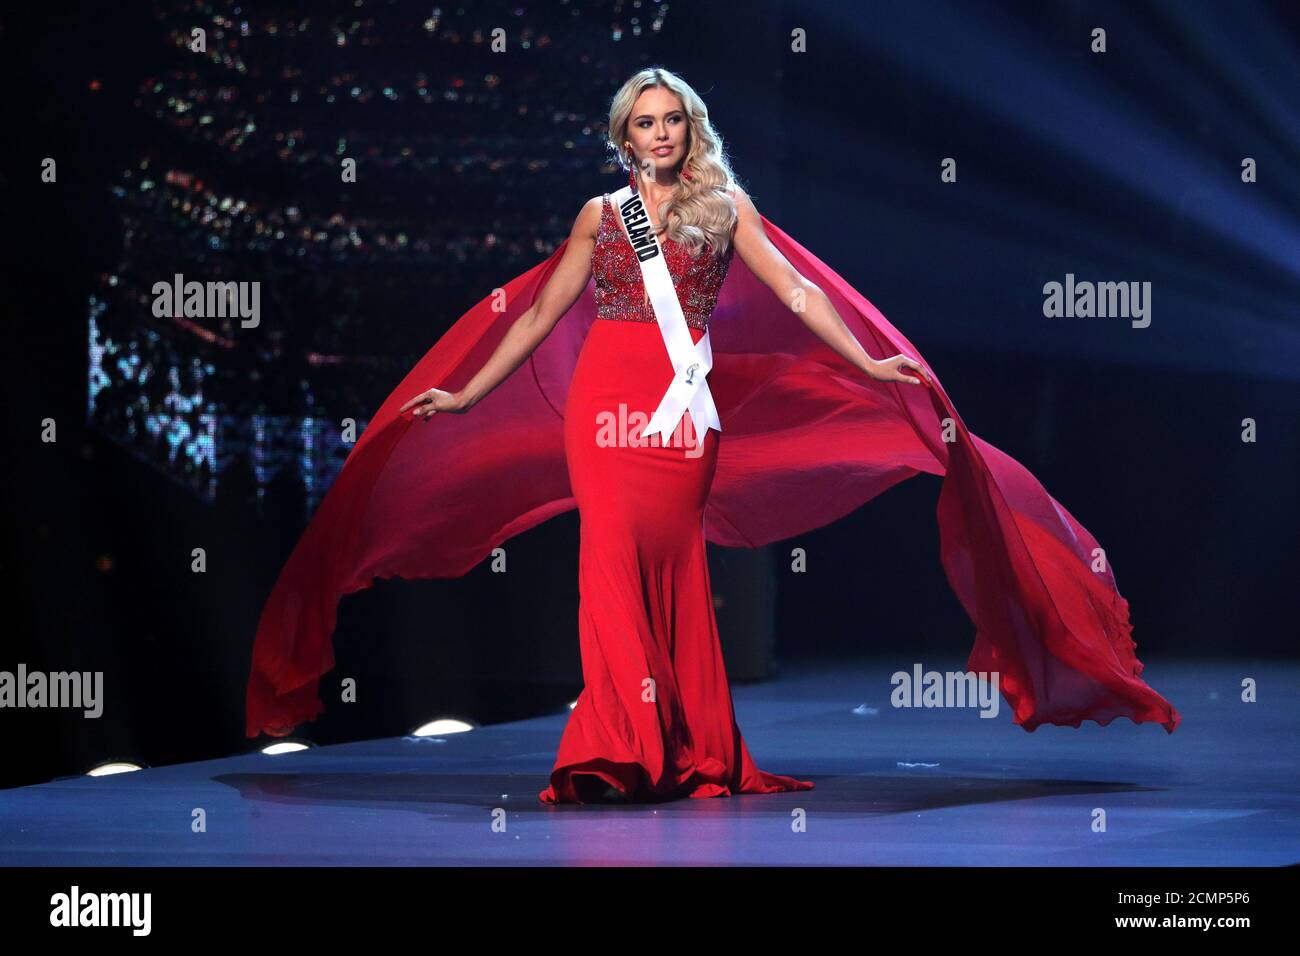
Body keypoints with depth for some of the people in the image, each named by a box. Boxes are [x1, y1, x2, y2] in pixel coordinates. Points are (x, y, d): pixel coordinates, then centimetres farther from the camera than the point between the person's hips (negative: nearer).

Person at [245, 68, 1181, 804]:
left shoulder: (725, 208, 10)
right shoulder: (600, 215, 13)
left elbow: (797, 292, 3)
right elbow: (540, 315, 16)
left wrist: (869, 360, -8)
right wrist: (464, 394, 14)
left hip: (685, 401, -1)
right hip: (604, 395, 1)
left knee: (673, 560, -3)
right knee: (613, 556, -8)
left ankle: (685, 750, 3)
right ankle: (620, 749, -9)